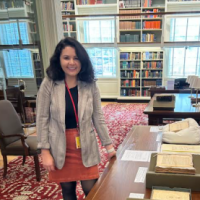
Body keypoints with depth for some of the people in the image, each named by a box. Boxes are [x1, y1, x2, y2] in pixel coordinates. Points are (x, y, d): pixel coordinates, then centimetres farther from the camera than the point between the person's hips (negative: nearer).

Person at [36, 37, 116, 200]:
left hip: (86, 145, 1)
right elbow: (42, 119, -6)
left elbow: (98, 117, 0)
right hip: (61, 147, 0)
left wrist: (108, 145, 2)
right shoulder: (49, 84, -10)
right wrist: (45, 151, -8)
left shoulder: (90, 84, -5)